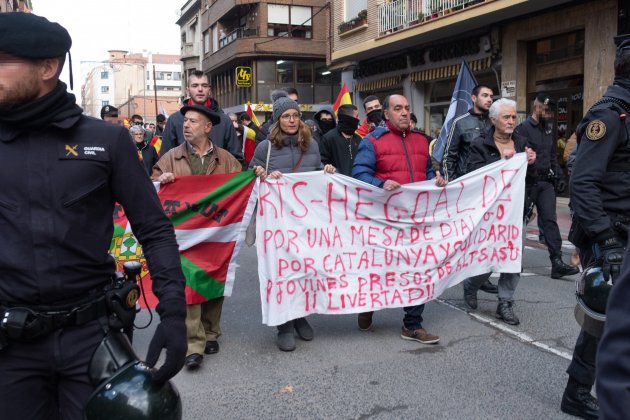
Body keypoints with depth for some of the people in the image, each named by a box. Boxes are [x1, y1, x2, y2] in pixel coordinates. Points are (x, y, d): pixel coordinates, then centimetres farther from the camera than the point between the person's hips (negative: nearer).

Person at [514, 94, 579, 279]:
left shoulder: (547, 129, 16)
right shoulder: (523, 128, -9)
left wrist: (558, 175, 14)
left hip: (546, 182, 6)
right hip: (528, 183, -6)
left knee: (550, 220, -2)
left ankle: (557, 262, -6)